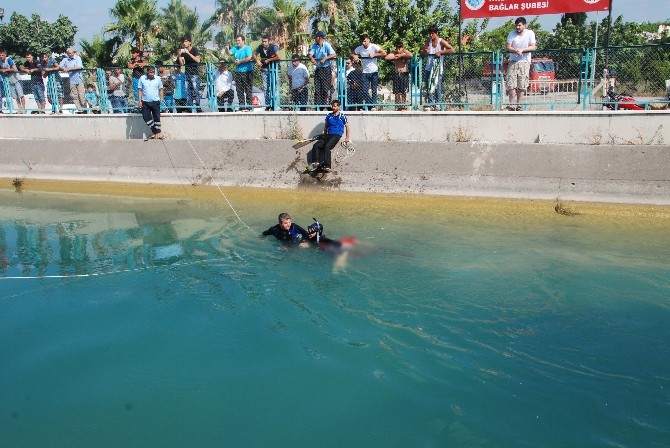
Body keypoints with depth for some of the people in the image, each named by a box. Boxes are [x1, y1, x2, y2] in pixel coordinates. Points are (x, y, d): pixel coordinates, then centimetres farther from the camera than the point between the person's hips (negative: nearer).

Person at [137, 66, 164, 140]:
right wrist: (139, 100, -4)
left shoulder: (158, 79, 1)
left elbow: (160, 89, 9)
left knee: (157, 117, 2)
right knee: (146, 117, -2)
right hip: (145, 102, 1)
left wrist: (162, 98, -3)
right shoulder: (142, 78, 0)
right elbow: (140, 90, 2)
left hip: (155, 101, -1)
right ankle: (155, 132, 9)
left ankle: (158, 132, 12)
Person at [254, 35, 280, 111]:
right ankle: (267, 106, 9)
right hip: (264, 68, 5)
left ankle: (273, 106, -2)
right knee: (265, 88, 3)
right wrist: (257, 61, -7)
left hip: (273, 68, -5)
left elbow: (278, 57, -20)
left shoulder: (273, 47, -13)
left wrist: (268, 60, -12)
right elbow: (255, 55, 13)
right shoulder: (260, 47, 0)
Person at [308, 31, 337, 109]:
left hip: (326, 69, -6)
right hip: (318, 69, 6)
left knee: (325, 88, -6)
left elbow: (334, 54, -16)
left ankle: (326, 104, 0)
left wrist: (325, 58, -27)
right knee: (317, 89, 2)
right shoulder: (314, 45, 11)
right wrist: (312, 58, -17)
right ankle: (317, 105, 5)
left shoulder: (327, 45, -7)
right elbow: (310, 54, 6)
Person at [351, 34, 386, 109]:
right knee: (365, 90, -1)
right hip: (365, 72, 3)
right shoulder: (359, 48, 1)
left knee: (374, 90, 3)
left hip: (374, 72, -3)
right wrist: (354, 57, -11)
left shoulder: (374, 46, -9)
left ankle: (374, 106, 10)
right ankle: (369, 105, 12)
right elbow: (352, 54, 12)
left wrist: (374, 55, -21)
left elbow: (384, 53, -15)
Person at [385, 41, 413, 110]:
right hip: (396, 74, 2)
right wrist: (395, 56, -14)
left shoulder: (405, 52, -4)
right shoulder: (394, 53, 3)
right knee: (397, 92, 2)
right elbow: (386, 57, -13)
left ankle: (403, 105, 9)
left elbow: (410, 55, -28)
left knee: (404, 92, 0)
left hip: (404, 74, -2)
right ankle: (397, 106, 10)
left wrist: (401, 55, -19)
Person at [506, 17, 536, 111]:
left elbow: (533, 47, -5)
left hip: (524, 62, -1)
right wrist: (516, 50, -20)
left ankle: (519, 104, 4)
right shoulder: (511, 34, 3)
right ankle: (512, 104, -6)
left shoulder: (530, 33, 0)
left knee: (522, 85, -3)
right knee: (511, 84, -9)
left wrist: (522, 50, -19)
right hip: (513, 62, 1)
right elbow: (508, 47, -1)